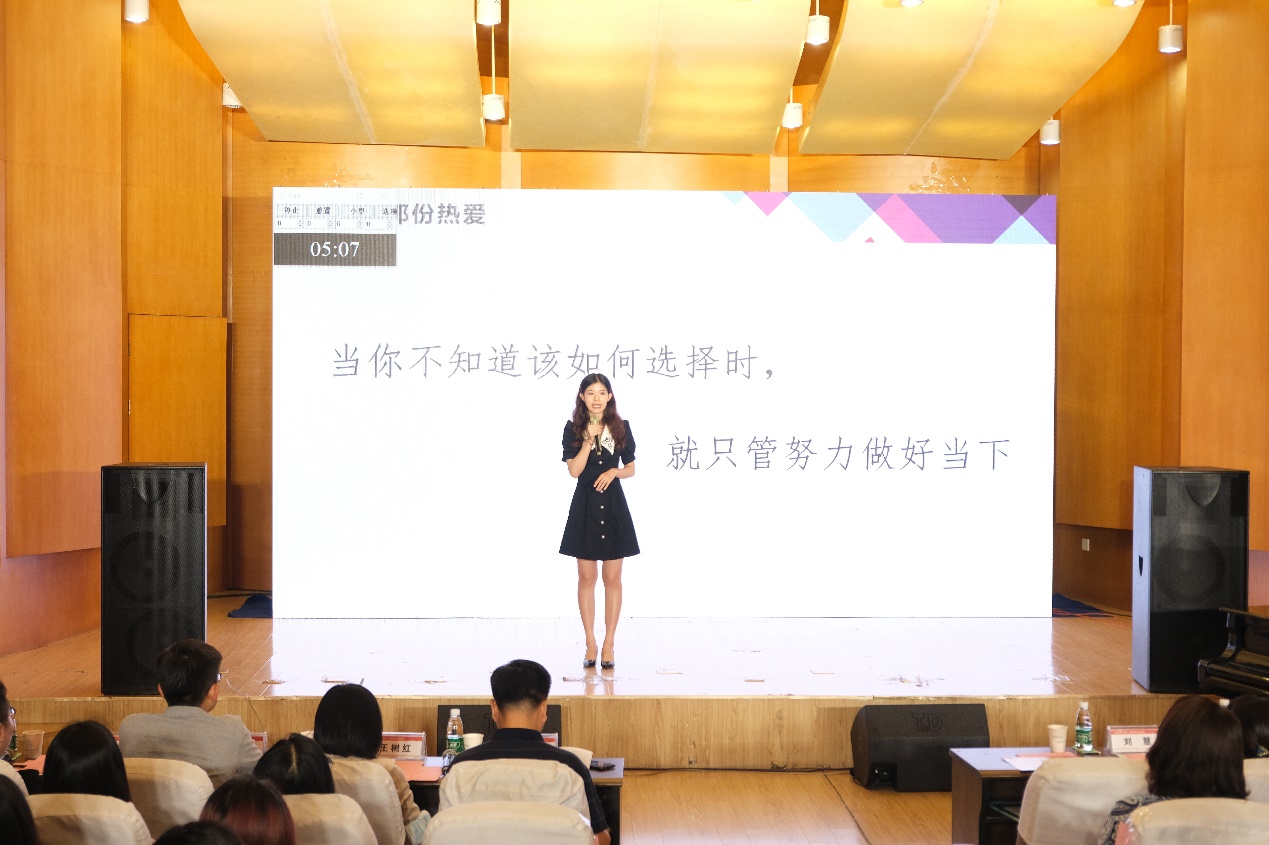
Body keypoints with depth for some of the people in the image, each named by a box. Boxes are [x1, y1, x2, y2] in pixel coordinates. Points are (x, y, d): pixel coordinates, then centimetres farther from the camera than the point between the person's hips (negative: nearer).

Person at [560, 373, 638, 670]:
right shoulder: (573, 429, 0)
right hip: (585, 506, 0)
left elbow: (631, 469, 8)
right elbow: (573, 470, -9)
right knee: (586, 577, 5)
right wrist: (589, 440, -18)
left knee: (612, 579, 3)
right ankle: (590, 644, 14)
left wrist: (614, 471, -11)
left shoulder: (621, 427, 2)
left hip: (614, 506, 0)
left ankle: (609, 645, 10)